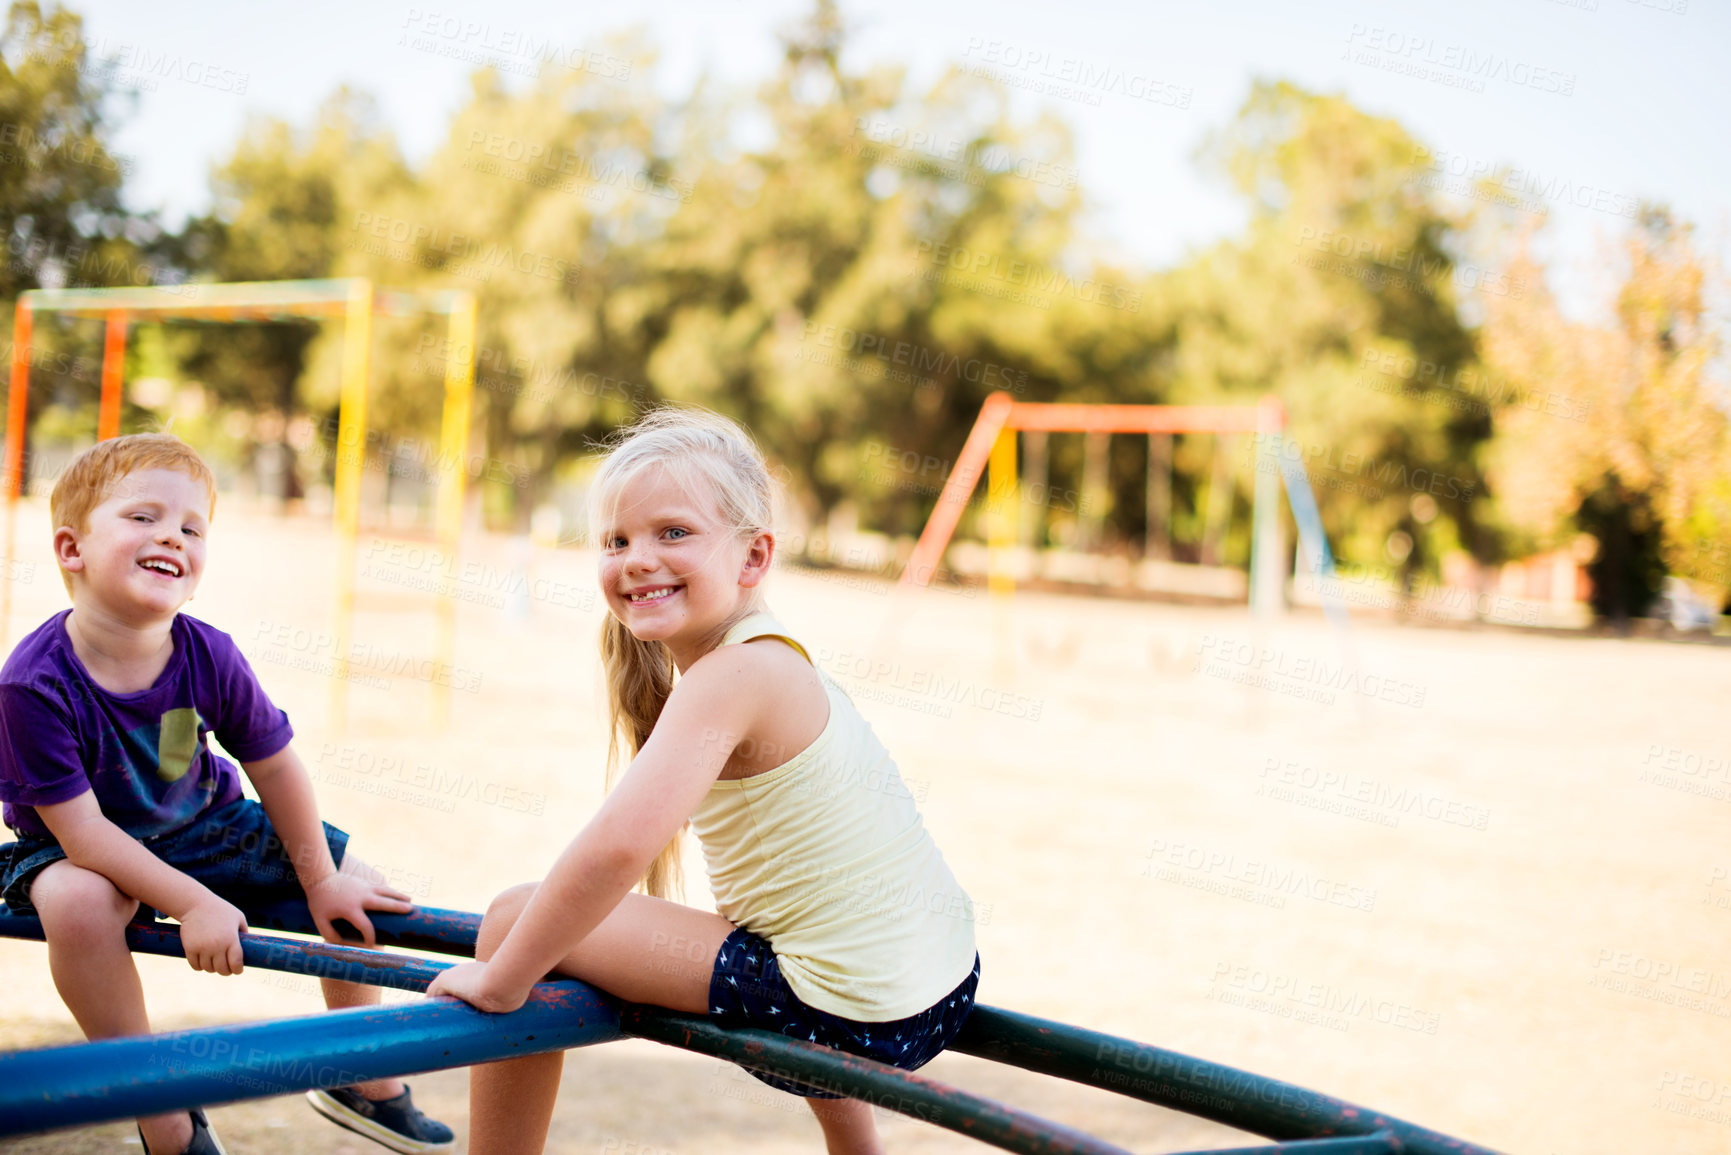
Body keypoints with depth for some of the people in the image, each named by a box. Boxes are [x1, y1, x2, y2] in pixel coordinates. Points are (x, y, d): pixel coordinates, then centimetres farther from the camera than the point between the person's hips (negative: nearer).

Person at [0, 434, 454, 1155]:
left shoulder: (209, 656, -19)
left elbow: (273, 765, -6)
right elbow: (81, 828, -29)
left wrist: (321, 878, 1)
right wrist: (192, 903, -33)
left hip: (203, 826, 5)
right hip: (79, 849, -4)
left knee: (351, 879, 3)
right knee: (75, 900, -38)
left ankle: (365, 1082, 27)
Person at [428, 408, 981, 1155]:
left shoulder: (731, 675, -17)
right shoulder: (777, 658, 11)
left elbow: (621, 843, -30)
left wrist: (501, 980, -19)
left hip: (846, 1006, -10)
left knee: (516, 919, -3)